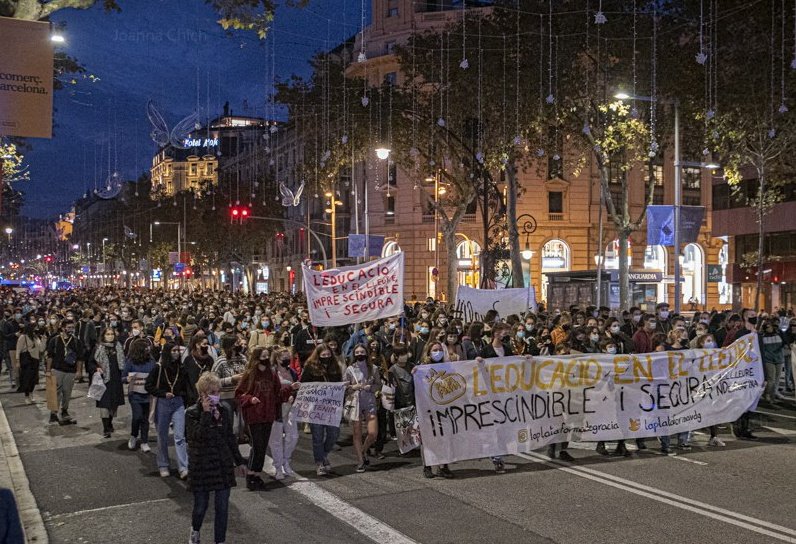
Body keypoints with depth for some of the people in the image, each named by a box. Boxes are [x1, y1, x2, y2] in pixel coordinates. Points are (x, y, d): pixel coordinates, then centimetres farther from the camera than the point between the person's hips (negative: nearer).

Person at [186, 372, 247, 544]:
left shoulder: (224, 411, 2)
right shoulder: (192, 413, -11)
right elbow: (198, 435, -26)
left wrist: (239, 461, 15)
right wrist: (206, 413, -26)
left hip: (223, 465, 3)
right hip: (201, 466, -3)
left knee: (222, 507, 4)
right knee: (201, 506, 7)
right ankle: (195, 530, 38)